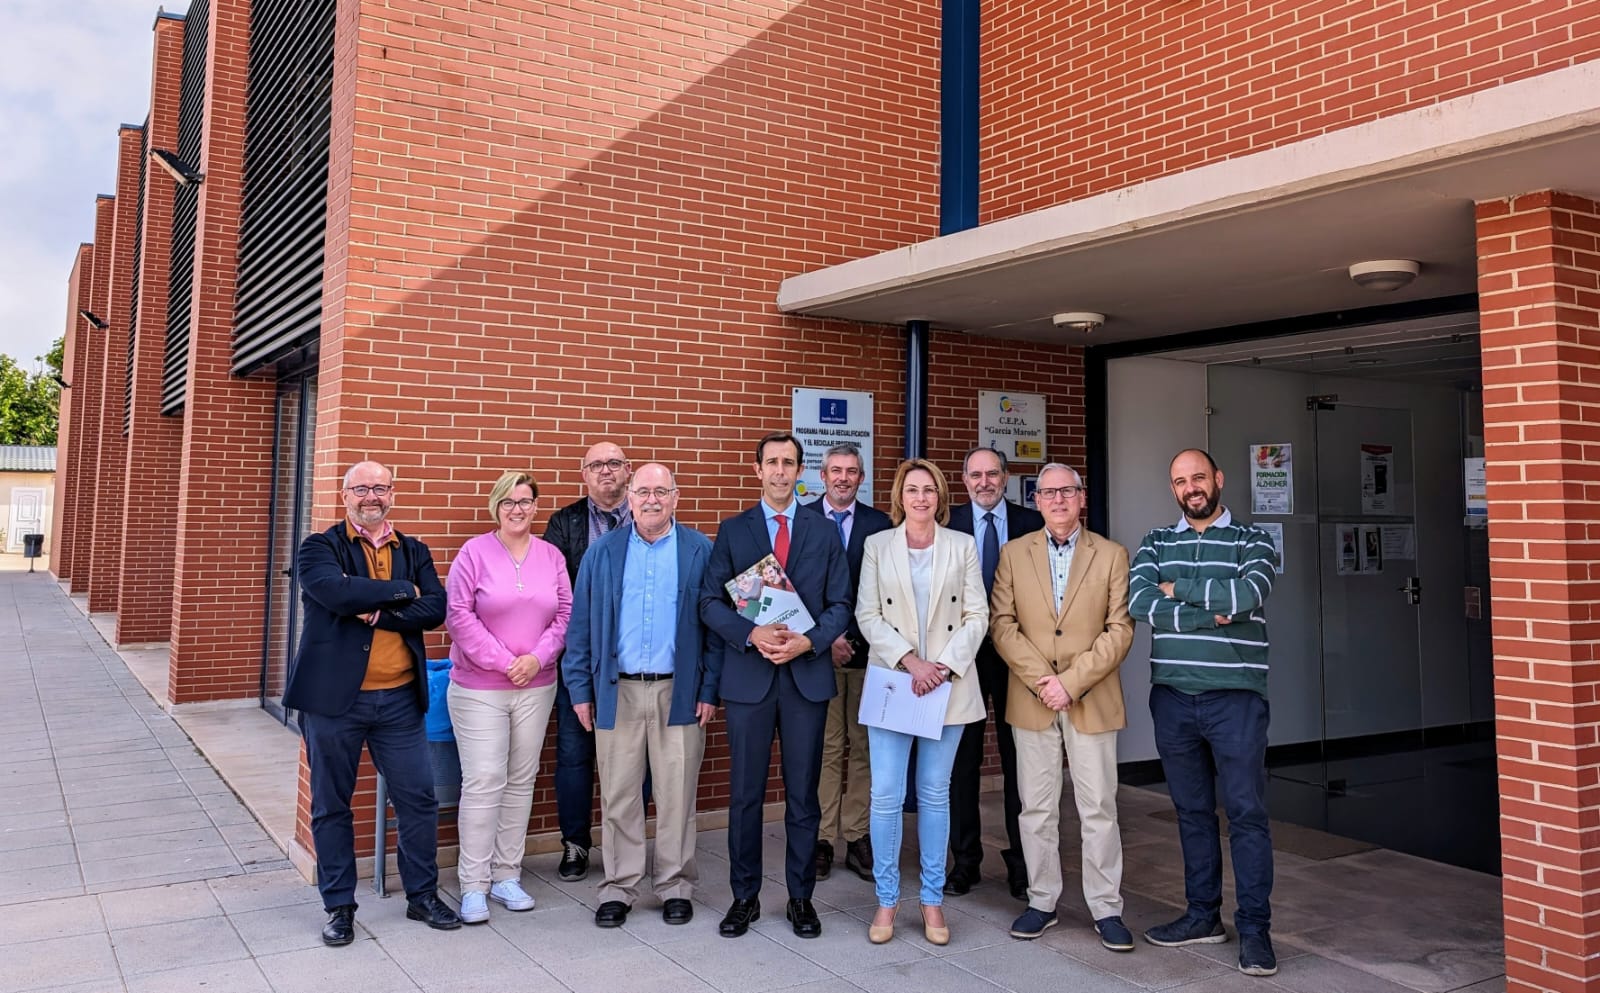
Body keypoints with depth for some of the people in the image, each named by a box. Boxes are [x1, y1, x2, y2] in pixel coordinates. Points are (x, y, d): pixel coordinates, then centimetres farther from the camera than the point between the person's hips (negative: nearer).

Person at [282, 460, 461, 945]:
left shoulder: (414, 552, 9)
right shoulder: (319, 547, -2)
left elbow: (435, 609, -6)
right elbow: (337, 594, -22)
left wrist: (378, 612, -16)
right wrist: (403, 591, -12)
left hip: (399, 699, 3)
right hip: (333, 697, -3)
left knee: (419, 799, 7)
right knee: (332, 806, 9)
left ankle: (423, 896, 24)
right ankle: (339, 905, 25)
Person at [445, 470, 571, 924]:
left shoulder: (551, 556, 6)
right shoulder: (475, 552, -5)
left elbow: (566, 614, 5)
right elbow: (458, 615, -10)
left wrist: (537, 657, -9)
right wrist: (502, 661, -12)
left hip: (536, 688, 4)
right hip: (479, 688, -4)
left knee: (521, 782, 9)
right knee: (483, 783, -5)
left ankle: (507, 876, 20)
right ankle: (473, 885, 6)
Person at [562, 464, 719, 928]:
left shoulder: (699, 551, 1)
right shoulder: (602, 552, 5)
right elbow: (581, 626, 6)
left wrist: (710, 689, -4)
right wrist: (580, 690, 2)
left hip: (680, 693, -1)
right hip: (617, 692, 1)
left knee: (677, 797, 6)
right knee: (618, 797, 8)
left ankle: (676, 886, 21)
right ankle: (618, 888, 21)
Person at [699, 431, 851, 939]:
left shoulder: (824, 532, 7)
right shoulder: (733, 530, 5)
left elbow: (840, 604, 3)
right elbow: (710, 601, 0)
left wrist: (808, 641, -14)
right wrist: (752, 634, -16)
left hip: (808, 674, 1)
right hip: (748, 676, 0)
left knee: (803, 793, 8)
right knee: (745, 792, 6)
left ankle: (801, 897, 21)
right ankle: (745, 896, 20)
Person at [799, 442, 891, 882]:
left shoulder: (879, 524, 7)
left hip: (868, 649, 2)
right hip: (818, 648, -1)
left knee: (865, 745, 5)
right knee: (825, 746, 2)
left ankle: (858, 838, 14)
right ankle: (821, 839, 11)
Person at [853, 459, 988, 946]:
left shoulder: (963, 546, 6)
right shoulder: (877, 546, 4)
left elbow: (977, 616, 2)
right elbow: (868, 615, -2)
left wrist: (942, 665, -11)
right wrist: (911, 661, -13)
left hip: (949, 684, 1)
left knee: (935, 794, 8)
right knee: (886, 794, -2)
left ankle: (933, 900, 18)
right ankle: (886, 900, 12)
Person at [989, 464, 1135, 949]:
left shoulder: (1111, 555, 3)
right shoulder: (1014, 554, 7)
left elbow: (1120, 630, -4)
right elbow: (1002, 624, 0)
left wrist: (1071, 682, -12)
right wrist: (1041, 679, -11)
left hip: (1092, 699, -1)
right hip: (1031, 700, 1)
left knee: (1099, 808, 3)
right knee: (1036, 807, 8)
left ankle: (1106, 909, 14)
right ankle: (1042, 902, 19)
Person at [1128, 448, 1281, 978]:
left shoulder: (1252, 540, 2)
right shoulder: (1155, 544, 10)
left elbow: (1248, 594, -18)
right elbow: (1138, 602, -8)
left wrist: (1179, 589, -8)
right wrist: (1210, 613, -14)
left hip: (1235, 696, -3)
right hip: (1172, 697, 3)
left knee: (1246, 812, 0)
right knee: (1192, 811, 12)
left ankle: (1254, 928, 10)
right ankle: (1202, 915, 24)